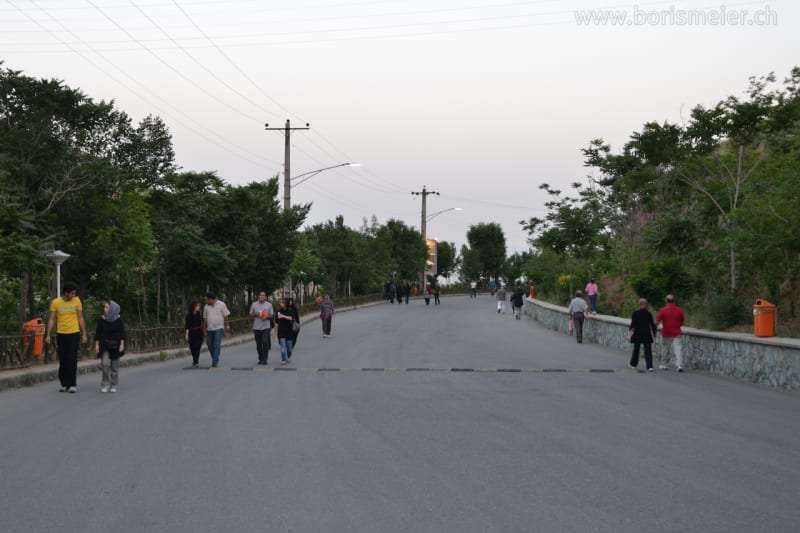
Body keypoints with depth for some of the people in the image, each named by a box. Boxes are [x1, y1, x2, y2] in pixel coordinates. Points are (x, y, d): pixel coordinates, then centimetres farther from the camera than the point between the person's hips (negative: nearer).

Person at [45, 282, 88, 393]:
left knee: (72, 360, -6)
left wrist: (84, 334, 2)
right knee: (62, 361, 6)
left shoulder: (77, 301, 1)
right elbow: (52, 320, 1)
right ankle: (64, 384, 17)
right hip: (61, 335, 1)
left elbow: (80, 318, 5)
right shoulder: (55, 302, -2)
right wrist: (48, 335, -5)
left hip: (74, 334, -1)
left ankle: (72, 385, -2)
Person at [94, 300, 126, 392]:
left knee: (114, 366, 4)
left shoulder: (118, 320, -4)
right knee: (105, 364, -12)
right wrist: (97, 344, -1)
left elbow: (122, 333, -2)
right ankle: (105, 385, -4)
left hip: (115, 346, 0)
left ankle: (113, 385, 14)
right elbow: (98, 333, 3)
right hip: (104, 345, 0)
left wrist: (122, 344, -9)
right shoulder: (101, 319, -1)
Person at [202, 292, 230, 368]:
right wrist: (204, 329, 11)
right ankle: (215, 360, 25)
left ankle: (215, 362, -11)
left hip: (218, 328, -5)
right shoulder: (206, 307, 8)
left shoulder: (221, 304, -3)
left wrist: (227, 326, -2)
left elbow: (226, 316, 0)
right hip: (209, 329, 5)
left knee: (217, 346, -10)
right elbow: (205, 318, 12)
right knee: (210, 345, 7)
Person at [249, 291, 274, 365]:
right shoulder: (254, 304, 7)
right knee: (258, 344, 5)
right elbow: (250, 314, 11)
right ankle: (260, 359, 17)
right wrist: (255, 314, -10)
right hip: (256, 327, 2)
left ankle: (265, 359, -9)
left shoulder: (269, 305, 4)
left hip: (266, 327, -2)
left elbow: (272, 315, 8)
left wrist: (267, 316, -13)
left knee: (265, 343, -13)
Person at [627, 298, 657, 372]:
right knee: (648, 351, -2)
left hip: (637, 334, 0)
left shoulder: (635, 313, -6)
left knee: (636, 349, 16)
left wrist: (630, 330, -6)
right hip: (647, 334, 0)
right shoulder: (649, 314, -1)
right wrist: (654, 333, 13)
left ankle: (633, 364, 30)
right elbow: (652, 324, 2)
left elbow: (633, 324, -12)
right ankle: (649, 366, -12)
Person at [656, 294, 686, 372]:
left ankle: (664, 365, 24)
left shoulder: (663, 310, -11)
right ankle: (679, 365, -17)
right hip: (676, 333, 1)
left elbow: (657, 322, -9)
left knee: (665, 349, 14)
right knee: (678, 349, -4)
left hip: (666, 334, -1)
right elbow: (682, 323, 8)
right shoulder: (679, 310, -1)